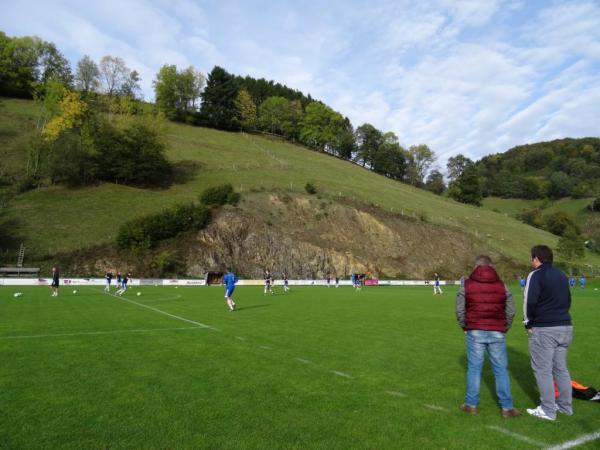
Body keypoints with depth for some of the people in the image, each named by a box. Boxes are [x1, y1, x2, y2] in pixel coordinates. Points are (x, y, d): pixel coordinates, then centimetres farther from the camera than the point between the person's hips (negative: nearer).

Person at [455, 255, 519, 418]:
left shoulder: (467, 285, 0)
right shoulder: (502, 285, 5)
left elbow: (460, 310, 1)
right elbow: (511, 311, 8)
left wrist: (465, 327, 15)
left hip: (475, 332, -1)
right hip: (497, 333, 1)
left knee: (474, 368, 7)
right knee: (501, 370, 9)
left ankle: (472, 405, 15)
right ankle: (507, 407, 14)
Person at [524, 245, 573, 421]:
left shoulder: (536, 275, -11)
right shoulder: (561, 275, 14)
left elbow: (530, 302, -17)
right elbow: (568, 300, 19)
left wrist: (529, 323, -5)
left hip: (543, 330, -8)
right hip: (565, 327, 8)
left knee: (543, 370, 1)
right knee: (561, 368, 17)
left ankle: (548, 410, 6)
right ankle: (565, 406, 25)